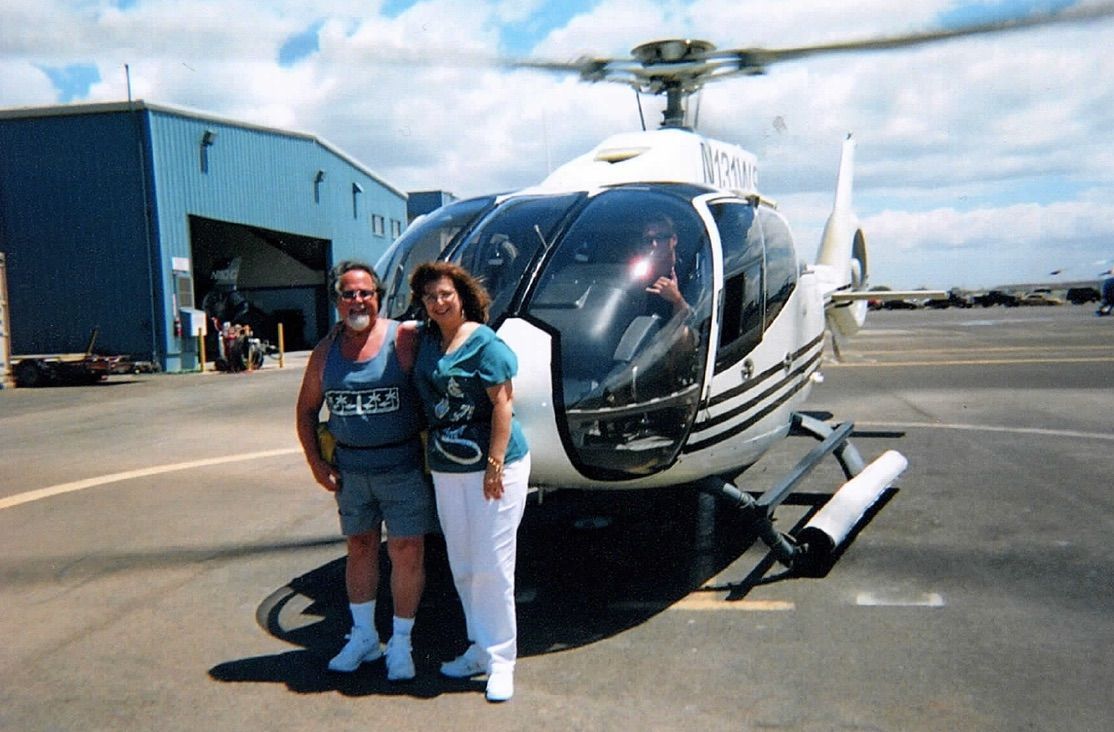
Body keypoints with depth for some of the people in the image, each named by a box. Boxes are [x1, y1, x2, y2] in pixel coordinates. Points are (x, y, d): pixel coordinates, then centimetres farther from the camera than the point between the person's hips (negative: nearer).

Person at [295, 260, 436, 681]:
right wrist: (316, 462, 5)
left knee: (406, 553, 1)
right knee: (359, 548, 16)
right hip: (350, 468, 5)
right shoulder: (326, 351, 5)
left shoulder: (405, 339, -10)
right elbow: (307, 410, 13)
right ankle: (363, 636, 32)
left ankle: (400, 643, 17)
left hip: (403, 467, -4)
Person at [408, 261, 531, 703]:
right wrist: (429, 450, 11)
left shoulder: (484, 343, -11)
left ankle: (501, 660, 10)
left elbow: (502, 405, -14)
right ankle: (480, 649, 28)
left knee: (492, 567, -2)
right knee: (462, 568, 13)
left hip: (492, 467, -7)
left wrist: (494, 465, -20)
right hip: (446, 470, 7)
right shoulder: (425, 340, 8)